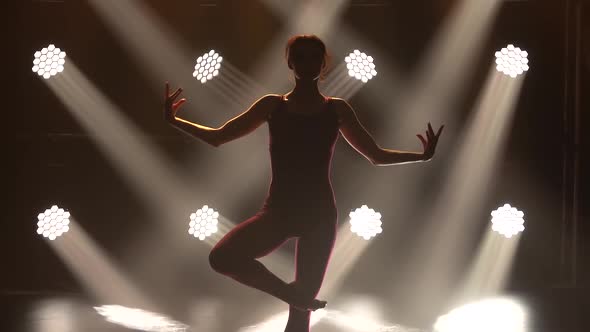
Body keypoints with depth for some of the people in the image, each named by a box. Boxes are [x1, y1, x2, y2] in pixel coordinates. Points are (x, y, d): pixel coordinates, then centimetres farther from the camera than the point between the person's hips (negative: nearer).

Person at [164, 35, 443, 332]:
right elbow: (218, 137, 11)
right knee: (221, 257, -26)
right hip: (278, 211, 1)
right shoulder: (272, 105, 7)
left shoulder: (336, 109, 7)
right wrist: (174, 121, 2)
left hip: (319, 213, 0)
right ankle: (292, 294, -5)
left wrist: (422, 155, 3)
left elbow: (376, 155, 13)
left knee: (302, 307, -1)